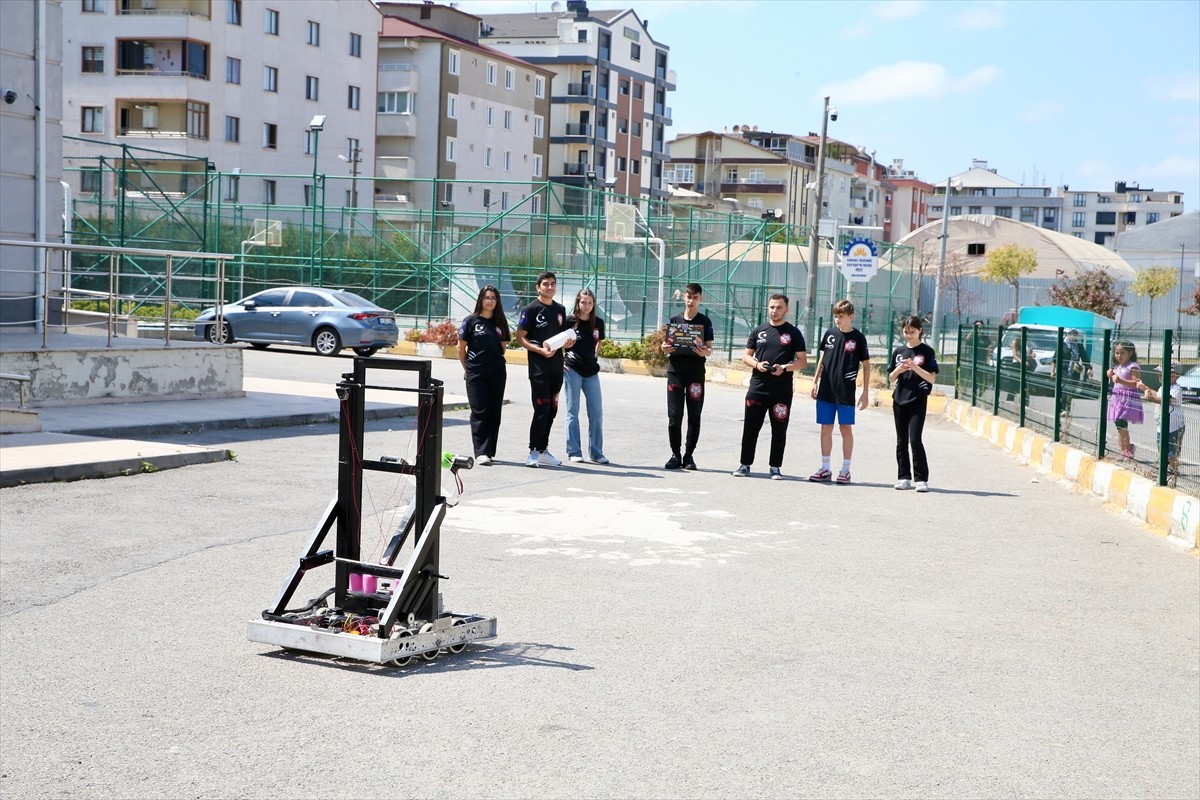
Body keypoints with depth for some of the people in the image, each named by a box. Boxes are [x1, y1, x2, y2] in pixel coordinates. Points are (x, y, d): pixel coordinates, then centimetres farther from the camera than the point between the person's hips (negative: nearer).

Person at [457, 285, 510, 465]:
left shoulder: (500, 322, 8)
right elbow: (461, 347, 3)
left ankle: (490, 451, 13)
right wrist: (467, 368, 8)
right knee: (479, 411, -6)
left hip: (497, 373, 4)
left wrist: (495, 361, 12)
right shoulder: (471, 321, -2)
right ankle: (481, 452, -8)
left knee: (494, 411, 6)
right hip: (476, 374, -3)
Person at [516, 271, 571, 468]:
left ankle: (543, 449, 21)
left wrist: (567, 343, 1)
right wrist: (540, 350, -20)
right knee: (542, 409, -10)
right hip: (539, 368, -7)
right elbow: (520, 338, -7)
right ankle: (534, 452, -2)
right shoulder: (531, 309, -5)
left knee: (552, 410, 11)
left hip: (557, 367, 7)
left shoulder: (560, 309, 14)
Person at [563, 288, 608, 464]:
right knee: (573, 411, 1)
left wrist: (592, 357, 11)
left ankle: (596, 452, 12)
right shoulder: (570, 321, -5)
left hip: (591, 371, 3)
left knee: (596, 413, 3)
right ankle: (573, 452, 6)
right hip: (572, 370, -3)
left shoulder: (598, 323, 4)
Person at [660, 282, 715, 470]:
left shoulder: (705, 322, 4)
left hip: (695, 372, -1)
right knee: (674, 415, -1)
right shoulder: (674, 320, 9)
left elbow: (709, 349, 3)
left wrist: (705, 352, -20)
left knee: (694, 416, 2)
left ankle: (689, 455, 9)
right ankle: (675, 454, 7)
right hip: (675, 370, 1)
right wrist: (665, 349, -8)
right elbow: (667, 344, 14)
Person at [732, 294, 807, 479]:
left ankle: (775, 467, 12)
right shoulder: (758, 331, 11)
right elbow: (746, 356, 14)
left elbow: (803, 361, 1)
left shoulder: (793, 333, 4)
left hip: (782, 390, -2)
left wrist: (784, 368, -15)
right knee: (750, 428, 2)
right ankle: (745, 464, 10)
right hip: (758, 387, 2)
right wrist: (756, 364, -8)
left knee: (779, 430, 3)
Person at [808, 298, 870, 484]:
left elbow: (866, 365, -1)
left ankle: (845, 470, 8)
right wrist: (815, 381, 13)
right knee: (826, 428, 6)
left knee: (846, 428, 1)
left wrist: (865, 392, -4)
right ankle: (825, 469, 12)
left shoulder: (858, 338, -5)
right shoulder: (829, 334, 5)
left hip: (846, 392, -4)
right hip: (826, 390, 4)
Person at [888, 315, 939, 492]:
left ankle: (921, 479, -6)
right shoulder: (899, 351, 10)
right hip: (899, 399, 5)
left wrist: (915, 367, -19)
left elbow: (932, 379, -7)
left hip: (918, 400, -5)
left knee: (915, 439, -12)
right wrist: (899, 370, -8)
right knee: (901, 441, 8)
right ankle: (904, 478, 15)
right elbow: (891, 378, 12)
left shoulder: (926, 352, -2)